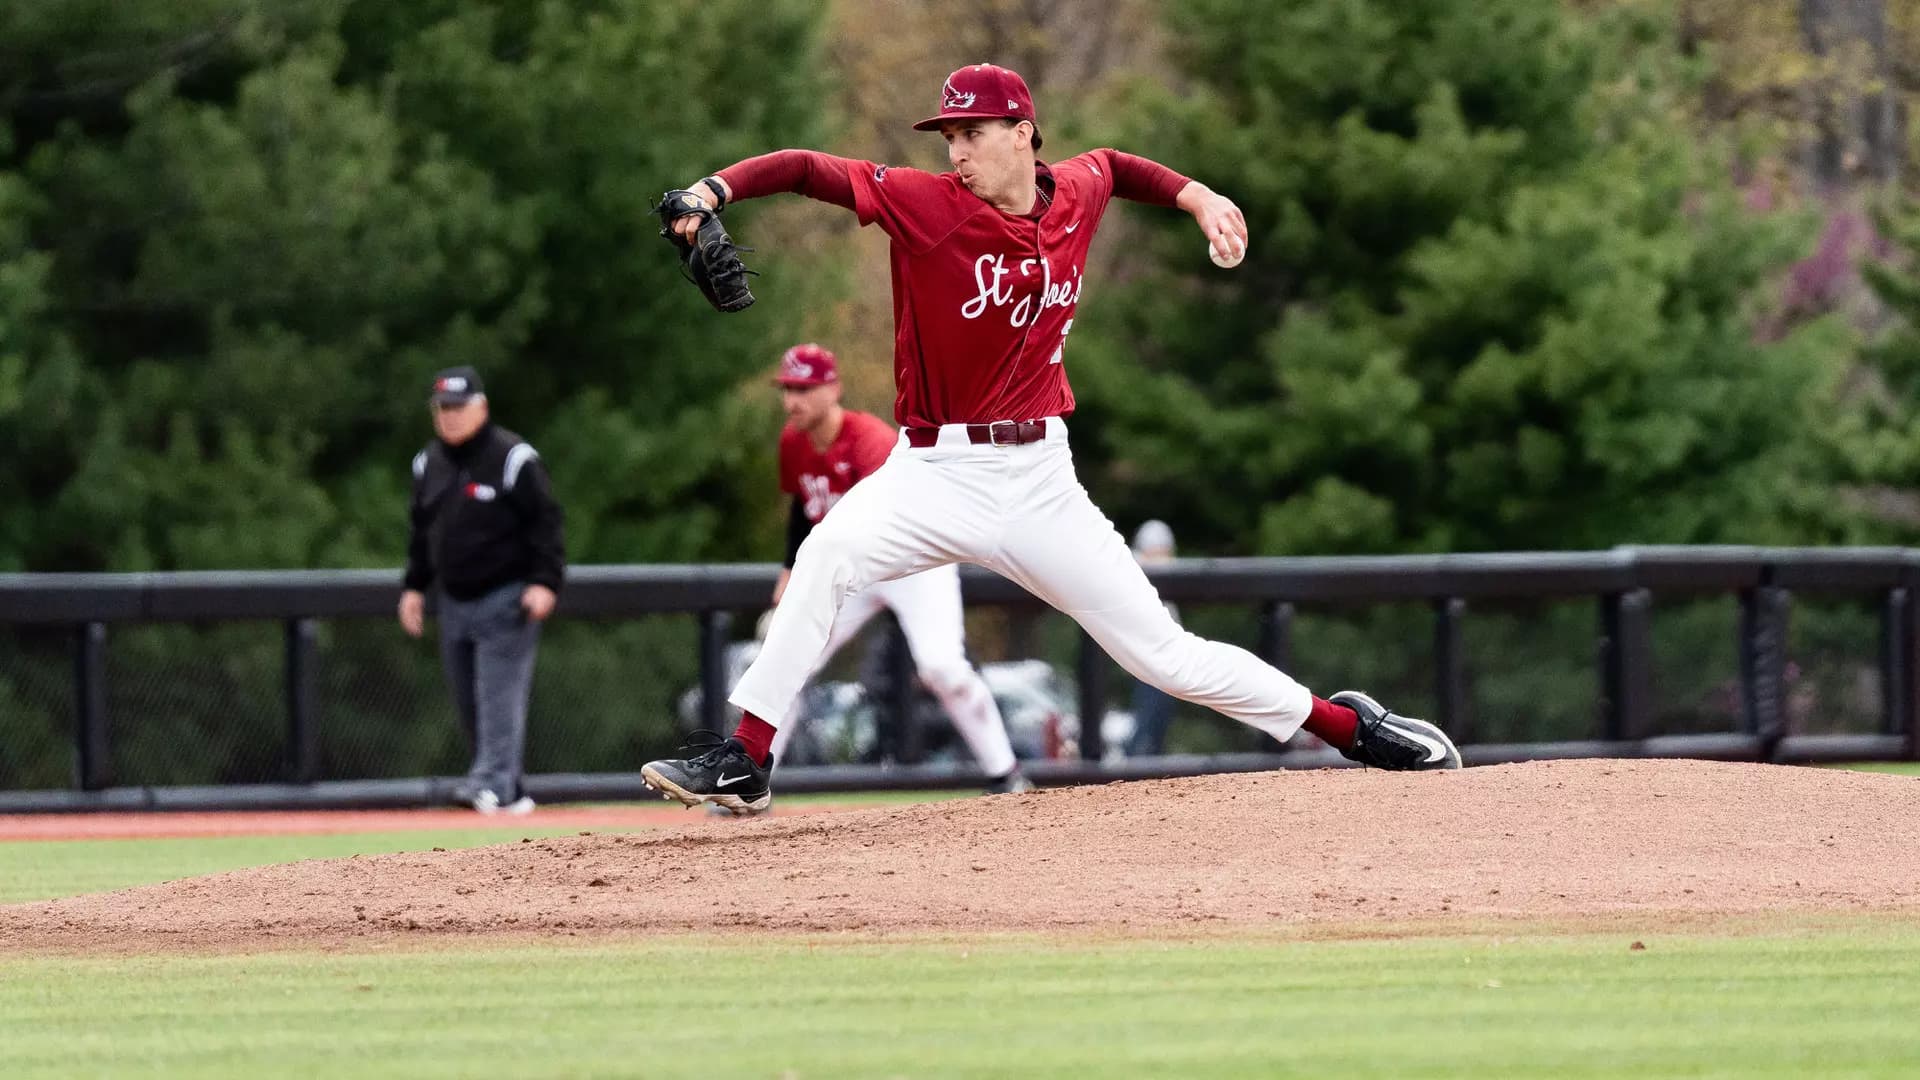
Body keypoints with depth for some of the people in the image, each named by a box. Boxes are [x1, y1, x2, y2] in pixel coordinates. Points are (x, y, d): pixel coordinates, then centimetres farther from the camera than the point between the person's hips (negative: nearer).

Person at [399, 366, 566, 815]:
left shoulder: (512, 459, -9)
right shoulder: (429, 464, 12)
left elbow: (545, 522, -11)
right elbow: (422, 529, 22)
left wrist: (544, 583, -19)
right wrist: (414, 586, 16)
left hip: (505, 599, -7)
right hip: (454, 602, 7)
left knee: (499, 697, -14)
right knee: (469, 705, 6)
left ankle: (494, 783, -19)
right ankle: (507, 791, 12)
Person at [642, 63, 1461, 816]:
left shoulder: (1076, 195, 3)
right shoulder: (925, 203, -9)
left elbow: (1112, 166, 28)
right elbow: (807, 171, -19)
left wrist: (1197, 198, 16)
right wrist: (715, 190, -35)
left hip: (1039, 481, 2)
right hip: (935, 471, -2)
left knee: (1165, 654, 2)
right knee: (828, 554, -31)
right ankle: (746, 763, -28)